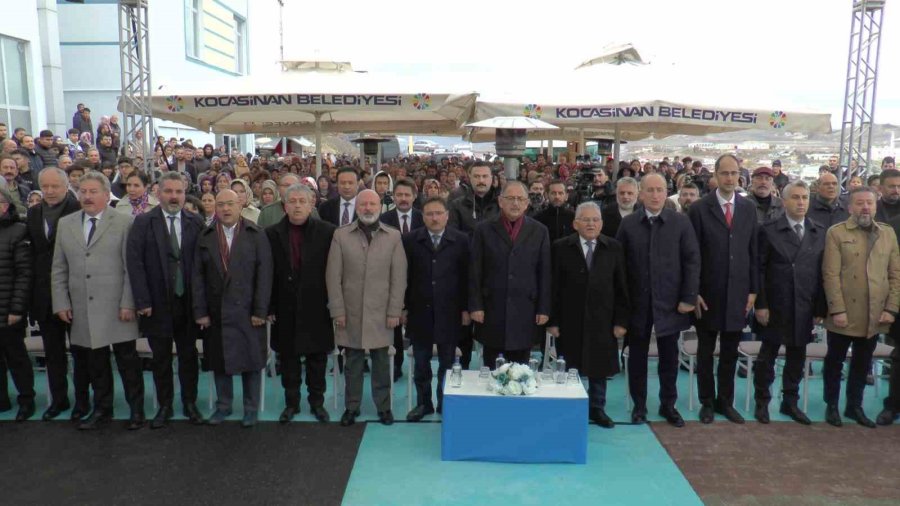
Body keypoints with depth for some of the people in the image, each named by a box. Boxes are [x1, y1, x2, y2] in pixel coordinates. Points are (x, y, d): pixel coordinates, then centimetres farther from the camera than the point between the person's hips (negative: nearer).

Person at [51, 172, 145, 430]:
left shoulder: (124, 223, -1)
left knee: (127, 360, 3)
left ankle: (136, 409, 16)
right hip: (82, 310, 4)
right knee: (95, 362, 11)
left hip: (117, 308, -4)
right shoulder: (65, 224, 11)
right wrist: (61, 303, 5)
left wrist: (128, 303, -10)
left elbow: (131, 267, -5)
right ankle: (102, 410, 25)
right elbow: (59, 268, 12)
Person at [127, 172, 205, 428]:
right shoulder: (143, 222, -2)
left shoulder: (196, 222, 1)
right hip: (157, 303, -1)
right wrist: (142, 301, -11)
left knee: (188, 354, 11)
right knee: (161, 357, 10)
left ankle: (189, 403, 25)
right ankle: (164, 406, 24)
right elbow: (135, 262, -6)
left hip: (188, 301, 1)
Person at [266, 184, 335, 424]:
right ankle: (291, 403, 25)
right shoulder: (272, 233, 1)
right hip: (286, 308, 1)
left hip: (316, 307, -1)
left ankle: (317, 402, 25)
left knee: (317, 357, 10)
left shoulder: (327, 232, -3)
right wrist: (269, 306, -2)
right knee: (288, 357, 10)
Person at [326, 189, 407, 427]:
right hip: (350, 312, 0)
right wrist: (337, 310, -5)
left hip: (381, 313, 0)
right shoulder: (341, 235, 2)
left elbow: (399, 277, 1)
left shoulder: (393, 236, 3)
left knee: (381, 361, 7)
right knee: (353, 361, 8)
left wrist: (394, 311, -4)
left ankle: (383, 406, 22)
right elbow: (333, 276, 0)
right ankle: (352, 406, 22)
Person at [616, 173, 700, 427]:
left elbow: (692, 261, -3)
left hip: (670, 301, 0)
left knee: (669, 356, 11)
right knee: (637, 355, 9)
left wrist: (689, 298, -8)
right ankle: (639, 405, 23)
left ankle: (668, 404, 26)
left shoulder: (681, 222, -1)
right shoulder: (628, 224, 0)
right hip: (637, 301, 0)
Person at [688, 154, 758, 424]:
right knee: (705, 352, 9)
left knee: (730, 352, 12)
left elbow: (753, 252, 7)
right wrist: (694, 292, -9)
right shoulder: (700, 208, -5)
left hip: (737, 293, 3)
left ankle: (725, 401, 25)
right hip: (708, 293, -3)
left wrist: (753, 290, 3)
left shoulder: (749, 208, 5)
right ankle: (707, 402, 22)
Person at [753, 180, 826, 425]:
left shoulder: (820, 233, 7)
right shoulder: (769, 230, -4)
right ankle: (762, 403, 20)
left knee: (797, 357, 12)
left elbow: (823, 272, 5)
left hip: (805, 309, 3)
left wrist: (820, 308, 1)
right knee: (767, 356, 7)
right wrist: (760, 305, -10)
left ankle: (790, 402, 27)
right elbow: (759, 270, -6)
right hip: (775, 308, -3)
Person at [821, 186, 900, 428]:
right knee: (835, 362, 9)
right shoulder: (836, 233, -4)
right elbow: (830, 275, -9)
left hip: (875, 316, 4)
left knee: (862, 364, 15)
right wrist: (837, 310, -15)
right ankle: (832, 406, 23)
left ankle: (855, 406, 29)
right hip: (845, 314, -3)